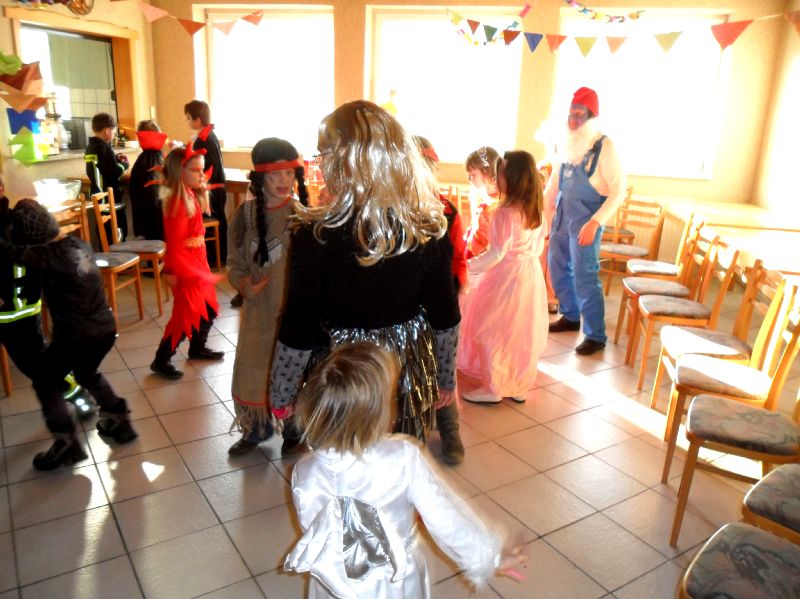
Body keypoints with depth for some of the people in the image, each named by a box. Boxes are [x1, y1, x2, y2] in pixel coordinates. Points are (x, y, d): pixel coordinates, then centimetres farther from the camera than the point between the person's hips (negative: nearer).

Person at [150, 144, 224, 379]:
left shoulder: (192, 197, 6)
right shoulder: (177, 203, -22)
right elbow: (174, 243, -23)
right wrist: (172, 271, -23)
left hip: (198, 263, 9)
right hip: (184, 268, -9)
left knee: (209, 308, 19)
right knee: (186, 316, 0)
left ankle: (197, 348, 40)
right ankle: (161, 361, 15)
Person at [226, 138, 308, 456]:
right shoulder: (245, 215, -5)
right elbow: (235, 263, 4)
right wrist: (241, 283, -16)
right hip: (260, 308, 3)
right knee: (251, 372, 14)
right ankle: (256, 428, 41)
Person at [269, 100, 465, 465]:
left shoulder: (315, 237, -20)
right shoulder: (429, 230, -10)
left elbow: (297, 335, -14)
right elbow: (446, 320, -2)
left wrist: (280, 400, 2)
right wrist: (446, 382, 14)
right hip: (410, 374, 3)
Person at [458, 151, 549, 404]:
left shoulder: (506, 213, -20)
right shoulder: (537, 211, 4)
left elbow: (497, 253, -21)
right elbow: (539, 246, 12)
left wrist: (469, 266, -13)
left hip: (507, 277, -8)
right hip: (531, 274, 8)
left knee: (492, 332, 5)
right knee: (523, 333, 16)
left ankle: (493, 388, 14)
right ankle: (519, 386, 26)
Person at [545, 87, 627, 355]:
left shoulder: (604, 146, -12)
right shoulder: (567, 145, 6)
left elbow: (619, 190, -14)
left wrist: (595, 222, -21)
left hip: (585, 221, -7)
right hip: (562, 217, 7)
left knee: (584, 279, -6)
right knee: (558, 270, 15)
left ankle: (596, 336, 7)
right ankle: (570, 317, 35)